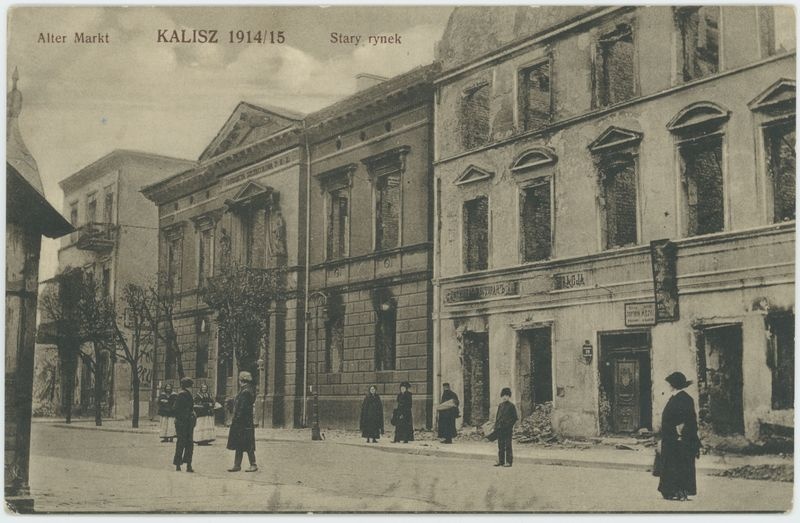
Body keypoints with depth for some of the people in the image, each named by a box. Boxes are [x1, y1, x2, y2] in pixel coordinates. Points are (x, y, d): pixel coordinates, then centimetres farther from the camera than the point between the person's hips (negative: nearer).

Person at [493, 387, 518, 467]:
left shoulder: (511, 406, -2)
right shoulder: (500, 405, 14)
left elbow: (515, 418, -3)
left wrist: (509, 425, -11)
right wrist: (496, 427, 9)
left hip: (508, 429, -6)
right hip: (500, 429, 6)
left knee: (508, 445, -3)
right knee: (500, 446, 8)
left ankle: (509, 462, 1)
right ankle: (501, 461, 14)